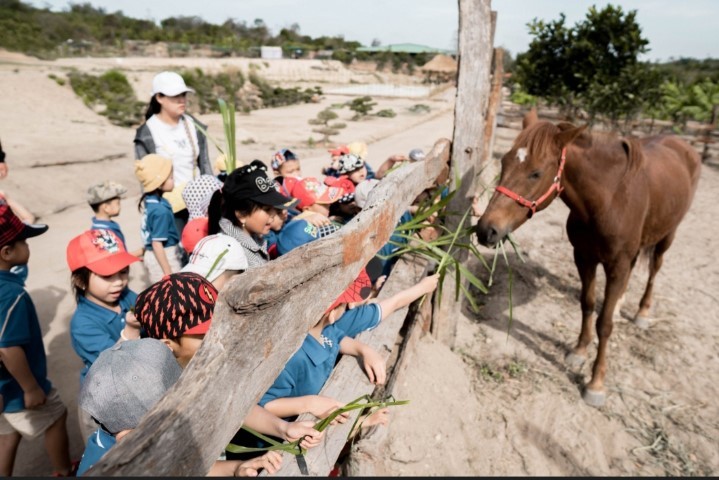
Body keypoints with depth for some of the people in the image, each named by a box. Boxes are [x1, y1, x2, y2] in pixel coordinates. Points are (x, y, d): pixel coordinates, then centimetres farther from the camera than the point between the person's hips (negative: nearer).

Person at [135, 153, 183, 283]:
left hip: (153, 255, 9)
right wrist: (168, 273, -21)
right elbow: (157, 244, -24)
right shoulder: (160, 210, -25)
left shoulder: (149, 201, 2)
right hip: (165, 258, -9)